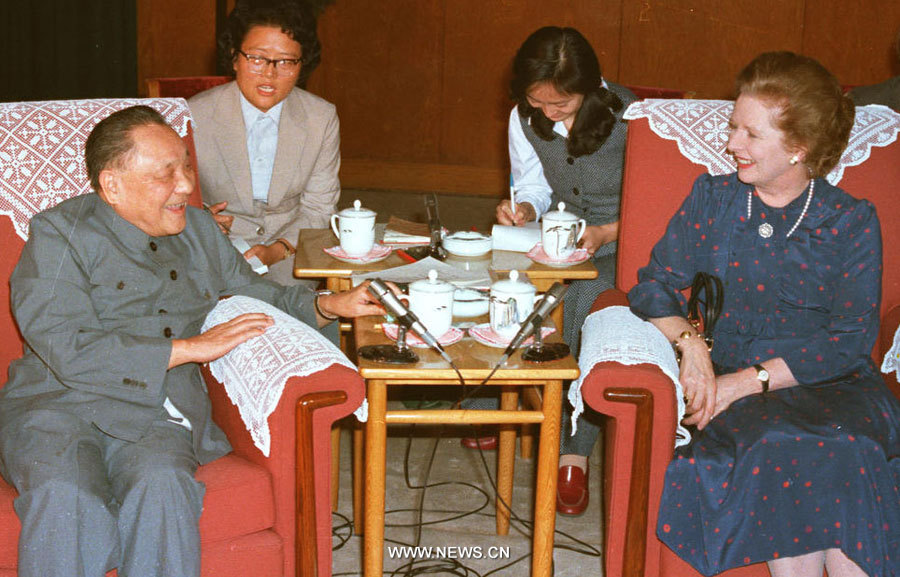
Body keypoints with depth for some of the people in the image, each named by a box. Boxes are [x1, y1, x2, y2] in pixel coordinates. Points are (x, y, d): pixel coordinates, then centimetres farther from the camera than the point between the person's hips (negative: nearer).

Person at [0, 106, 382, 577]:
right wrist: (190, 349, -10)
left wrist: (330, 305, 14)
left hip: (155, 416, 4)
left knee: (162, 485, -33)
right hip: (60, 405, -3)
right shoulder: (59, 234, 0)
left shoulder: (198, 230, 21)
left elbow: (258, 297, 34)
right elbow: (71, 352, -12)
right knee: (65, 498, -36)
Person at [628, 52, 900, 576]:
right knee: (780, 449, -33)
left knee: (842, 451, -35)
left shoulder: (853, 222, 2)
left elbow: (850, 340, -5)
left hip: (834, 384, -1)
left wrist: (748, 380, -15)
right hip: (734, 383, 1)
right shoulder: (713, 198, 10)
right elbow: (654, 286, 10)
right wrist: (689, 342, -11)